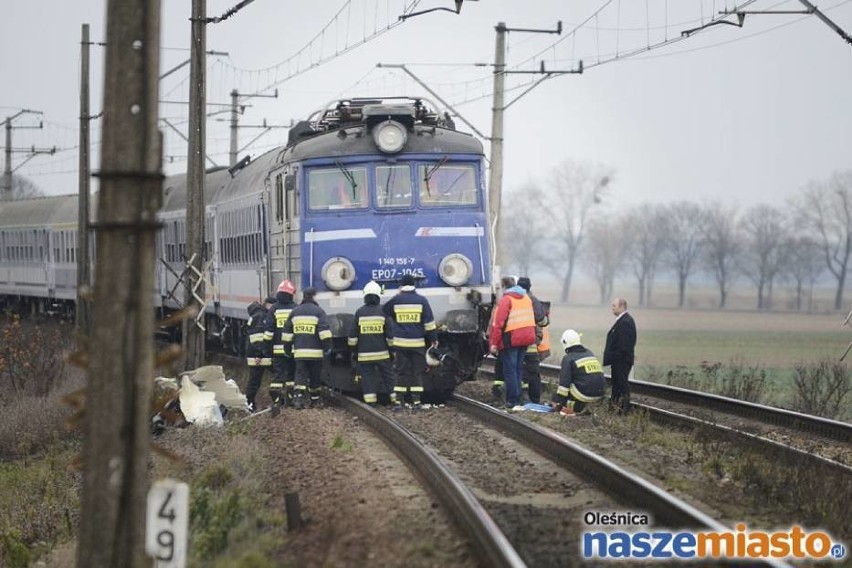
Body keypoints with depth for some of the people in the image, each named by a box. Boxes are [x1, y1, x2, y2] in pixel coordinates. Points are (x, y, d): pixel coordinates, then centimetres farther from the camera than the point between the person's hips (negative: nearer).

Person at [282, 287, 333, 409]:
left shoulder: (294, 312, 9)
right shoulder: (318, 312, -5)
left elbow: (287, 332, 13)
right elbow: (324, 331, -16)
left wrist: (287, 348, 21)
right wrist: (327, 347, -12)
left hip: (299, 352, 3)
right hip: (315, 352, -3)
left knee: (300, 376, 0)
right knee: (315, 377, 12)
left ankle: (298, 396, -21)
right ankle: (315, 399, 22)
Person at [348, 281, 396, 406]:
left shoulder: (359, 312, 0)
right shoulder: (383, 312, -2)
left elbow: (352, 335, 3)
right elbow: (390, 334, -1)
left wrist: (353, 349, 16)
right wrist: (392, 348, 12)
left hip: (364, 354, 0)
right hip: (382, 353, 0)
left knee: (367, 377, 2)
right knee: (388, 376, 8)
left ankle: (370, 402, -5)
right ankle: (395, 400, 9)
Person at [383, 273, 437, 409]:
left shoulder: (395, 301, -2)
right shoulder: (421, 301, -2)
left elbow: (383, 312, 14)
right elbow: (429, 323, -1)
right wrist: (433, 339, 8)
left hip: (400, 343, 0)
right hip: (418, 343, 0)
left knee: (401, 372, 5)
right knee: (417, 373, 6)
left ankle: (399, 401, 1)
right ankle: (416, 401, 3)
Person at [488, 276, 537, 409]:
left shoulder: (505, 300, -10)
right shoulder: (526, 298, 13)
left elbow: (498, 323, -15)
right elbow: (530, 319, 16)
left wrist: (494, 343, -13)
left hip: (510, 339, -7)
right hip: (525, 338, 7)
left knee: (510, 371, -1)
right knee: (518, 369, 15)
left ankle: (512, 401, -2)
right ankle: (518, 398, 18)